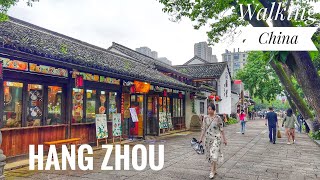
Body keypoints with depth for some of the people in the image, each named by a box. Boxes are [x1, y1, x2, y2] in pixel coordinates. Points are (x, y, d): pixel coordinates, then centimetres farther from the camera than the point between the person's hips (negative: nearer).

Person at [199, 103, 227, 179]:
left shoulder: (218, 118, -7)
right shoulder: (205, 118, 2)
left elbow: (221, 129, -2)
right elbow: (203, 129, 4)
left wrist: (224, 139, 0)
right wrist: (201, 138, 0)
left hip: (216, 138, -4)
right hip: (208, 138, 4)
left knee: (214, 154, -12)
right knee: (210, 154, 10)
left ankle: (212, 171, -2)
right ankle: (215, 170, 26)